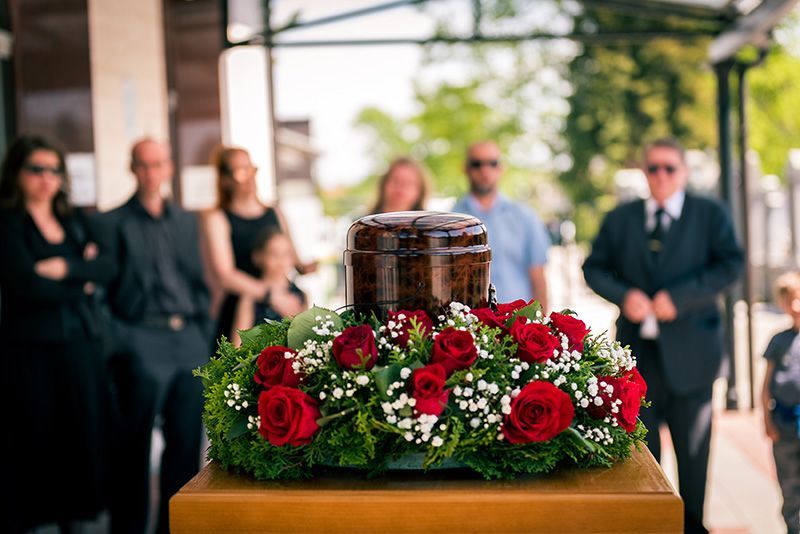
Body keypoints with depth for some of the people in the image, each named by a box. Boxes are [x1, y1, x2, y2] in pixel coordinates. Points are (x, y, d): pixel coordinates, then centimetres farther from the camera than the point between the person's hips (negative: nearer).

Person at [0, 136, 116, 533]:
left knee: (84, 437, 5)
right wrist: (83, 283, -2)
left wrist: (65, 268, -13)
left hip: (81, 344, 5)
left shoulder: (74, 222, 15)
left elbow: (108, 267, 2)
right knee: (33, 441, -3)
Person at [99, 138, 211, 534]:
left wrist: (205, 335, 11)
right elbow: (102, 289, -2)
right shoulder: (113, 223, 2)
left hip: (190, 341, 5)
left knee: (186, 441, 7)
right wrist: (118, 343, -10)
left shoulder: (186, 221, 17)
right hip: (143, 341, -5)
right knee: (136, 445, -3)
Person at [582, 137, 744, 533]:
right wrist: (623, 294, -11)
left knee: (693, 447, 7)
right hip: (637, 350, 2)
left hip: (689, 351, -2)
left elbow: (731, 264, -7)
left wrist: (679, 297, -17)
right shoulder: (620, 218, 10)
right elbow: (594, 268, 9)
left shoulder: (710, 214, 2)